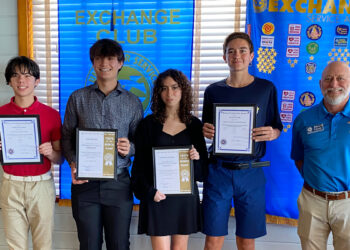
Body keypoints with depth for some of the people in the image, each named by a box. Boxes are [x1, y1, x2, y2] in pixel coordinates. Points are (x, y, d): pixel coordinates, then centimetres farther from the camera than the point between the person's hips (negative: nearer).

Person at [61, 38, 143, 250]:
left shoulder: (133, 102, 4)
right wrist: (73, 163, -11)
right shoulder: (78, 98, 4)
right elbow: (67, 137, 5)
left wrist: (129, 149, -15)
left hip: (119, 184, 0)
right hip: (85, 183, 0)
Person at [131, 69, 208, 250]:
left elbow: (202, 171, 10)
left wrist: (197, 158, -12)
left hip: (185, 196, 2)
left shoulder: (194, 125, 6)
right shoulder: (148, 124, 0)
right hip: (157, 196, -2)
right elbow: (139, 165, -1)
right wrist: (149, 192, -14)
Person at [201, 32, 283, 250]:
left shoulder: (266, 89, 3)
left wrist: (272, 133, -14)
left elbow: (277, 128, 9)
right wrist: (205, 132, -10)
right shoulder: (213, 91, 5)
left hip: (250, 173, 0)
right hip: (218, 171, 1)